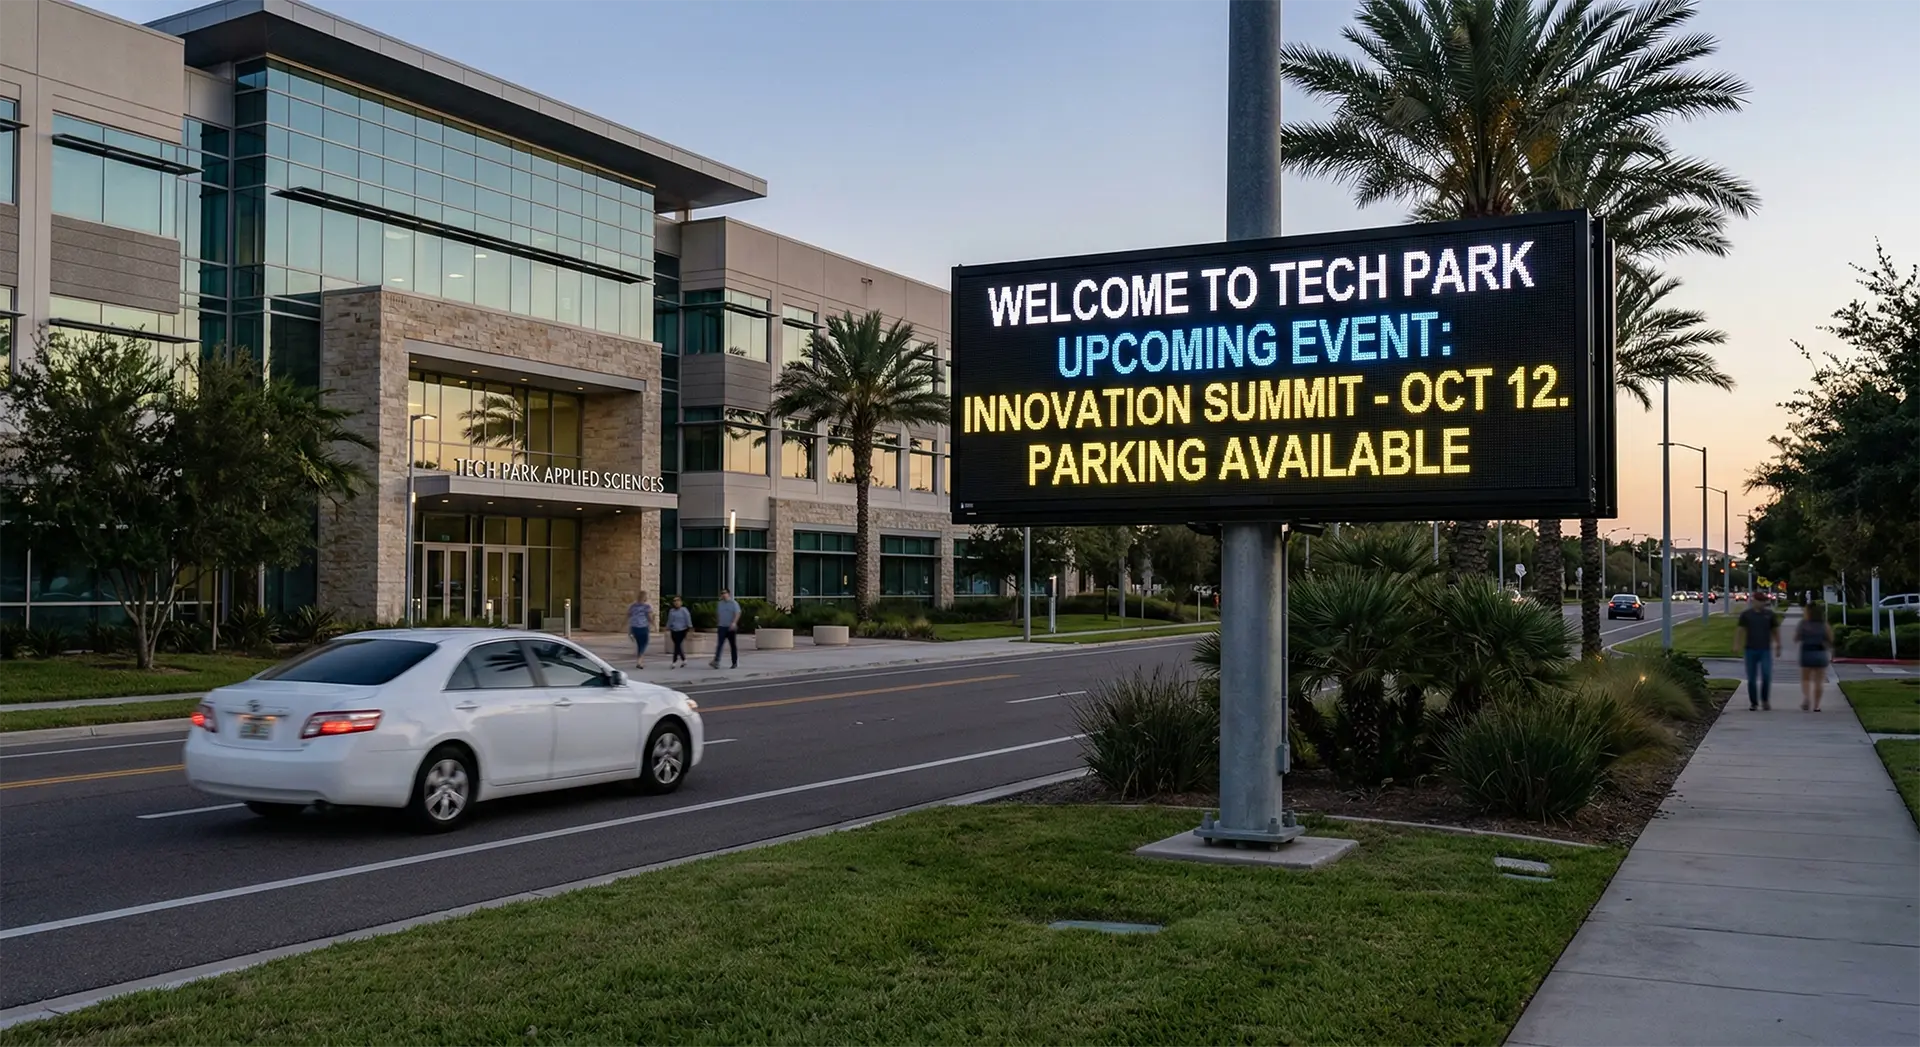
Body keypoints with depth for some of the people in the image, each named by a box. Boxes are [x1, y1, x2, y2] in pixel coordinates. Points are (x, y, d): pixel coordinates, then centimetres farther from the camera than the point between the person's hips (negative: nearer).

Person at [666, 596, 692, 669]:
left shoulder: (684, 610, -5)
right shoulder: (671, 611, 10)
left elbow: (688, 620, -6)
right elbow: (669, 621, 18)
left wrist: (690, 628, -10)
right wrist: (668, 629, 17)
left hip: (681, 631, -5)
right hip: (674, 631, 5)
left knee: (677, 646, -11)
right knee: (677, 646, 8)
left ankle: (675, 662, -11)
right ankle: (683, 660, 24)